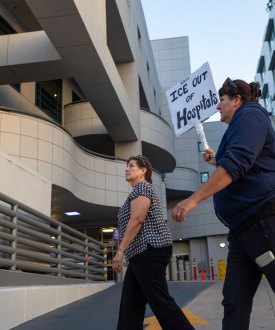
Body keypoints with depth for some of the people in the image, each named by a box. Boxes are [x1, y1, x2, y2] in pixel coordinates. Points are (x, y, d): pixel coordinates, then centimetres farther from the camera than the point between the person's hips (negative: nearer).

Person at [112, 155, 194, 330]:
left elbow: (137, 219, -17)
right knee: (130, 303, 7)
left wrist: (120, 250, -19)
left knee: (160, 301, -10)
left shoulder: (142, 187, -5)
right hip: (143, 253, 11)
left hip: (150, 251, -11)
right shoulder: (140, 189, 26)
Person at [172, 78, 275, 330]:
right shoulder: (241, 125, 28)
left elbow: (237, 163, -21)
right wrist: (217, 162, 32)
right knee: (234, 300, 6)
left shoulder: (250, 116, -3)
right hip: (245, 224, 11)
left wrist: (194, 199, -24)